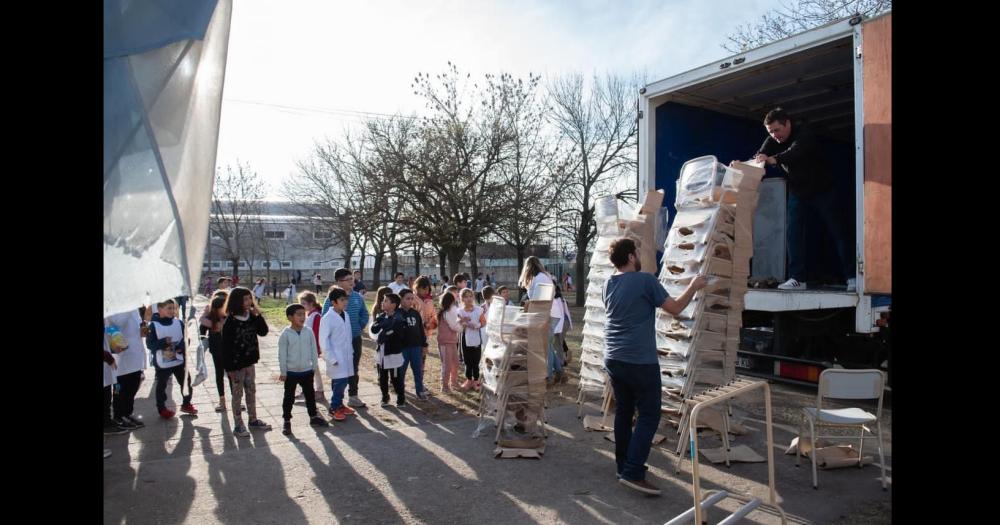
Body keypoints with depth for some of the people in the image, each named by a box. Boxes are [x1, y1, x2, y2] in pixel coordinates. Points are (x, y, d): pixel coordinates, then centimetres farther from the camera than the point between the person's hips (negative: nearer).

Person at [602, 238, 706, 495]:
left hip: (613, 359, 7)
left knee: (623, 411, 15)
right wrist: (694, 287, 9)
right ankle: (633, 473, -5)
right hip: (640, 361, -7)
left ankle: (624, 466, 24)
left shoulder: (609, 284, 8)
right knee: (649, 415, 0)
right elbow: (675, 308, -5)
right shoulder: (645, 280, -12)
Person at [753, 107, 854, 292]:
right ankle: (797, 278, -8)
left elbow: (796, 152, -43)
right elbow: (758, 157, -19)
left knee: (838, 233, 0)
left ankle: (852, 277, 8)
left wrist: (774, 159, -60)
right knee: (793, 233, -9)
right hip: (798, 193, 5)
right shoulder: (772, 142, -5)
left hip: (824, 191, -4)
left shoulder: (804, 133, -22)